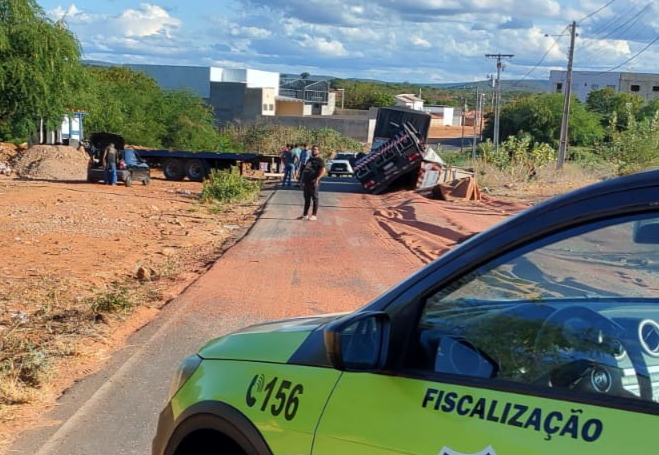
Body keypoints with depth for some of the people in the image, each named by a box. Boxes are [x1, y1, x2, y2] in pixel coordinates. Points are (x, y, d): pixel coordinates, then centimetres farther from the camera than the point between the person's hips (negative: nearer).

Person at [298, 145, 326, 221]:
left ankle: (314, 215, -1)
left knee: (314, 198, -3)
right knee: (306, 199, 12)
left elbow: (323, 171, -16)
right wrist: (302, 179, 19)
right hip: (306, 182, 8)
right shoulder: (309, 159, 21)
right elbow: (304, 170, 27)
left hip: (313, 182, -8)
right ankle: (305, 214, 18)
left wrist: (317, 179, -28)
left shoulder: (320, 160, -3)